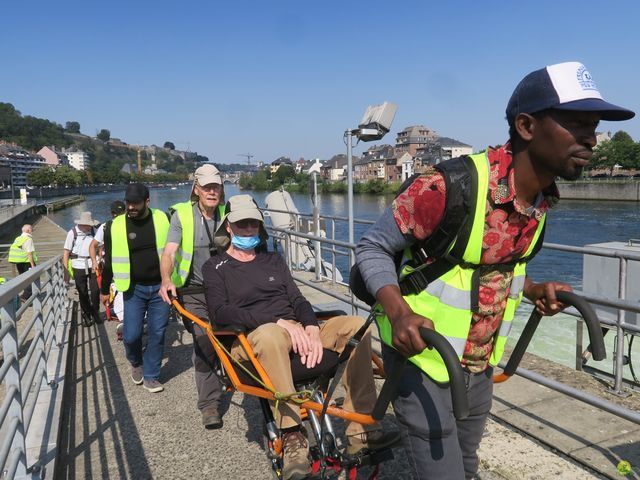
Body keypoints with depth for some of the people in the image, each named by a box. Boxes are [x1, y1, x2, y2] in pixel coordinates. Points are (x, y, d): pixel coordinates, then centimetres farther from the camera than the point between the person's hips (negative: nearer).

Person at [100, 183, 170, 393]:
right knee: (131, 334, -2)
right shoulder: (116, 226, -3)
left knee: (157, 334, 4)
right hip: (134, 288, 0)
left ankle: (150, 376, 21)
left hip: (160, 287, 0)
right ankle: (136, 363, 30)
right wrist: (104, 290, 13)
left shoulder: (163, 220, -4)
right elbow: (109, 260, 7)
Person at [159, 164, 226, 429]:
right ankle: (209, 404, 4)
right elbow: (169, 251, -14)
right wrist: (166, 280, -31)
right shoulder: (182, 214, -5)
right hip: (194, 291, -2)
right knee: (203, 344, -7)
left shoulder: (226, 214, 3)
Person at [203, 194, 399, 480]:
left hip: (296, 332, 5)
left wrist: (312, 328, -11)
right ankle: (292, 438, -34)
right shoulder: (215, 267, 9)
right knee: (270, 334, -42)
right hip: (250, 339, -5)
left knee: (356, 326, -18)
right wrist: (278, 322, -20)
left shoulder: (273, 261, 23)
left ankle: (360, 430, -18)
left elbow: (297, 300, 13)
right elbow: (220, 313, -8)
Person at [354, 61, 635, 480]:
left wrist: (532, 289, -2)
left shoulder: (542, 196, -3)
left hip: (479, 364, 7)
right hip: (424, 359, -7)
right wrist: (400, 313, -32)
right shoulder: (453, 185, -28)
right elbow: (373, 248, -18)